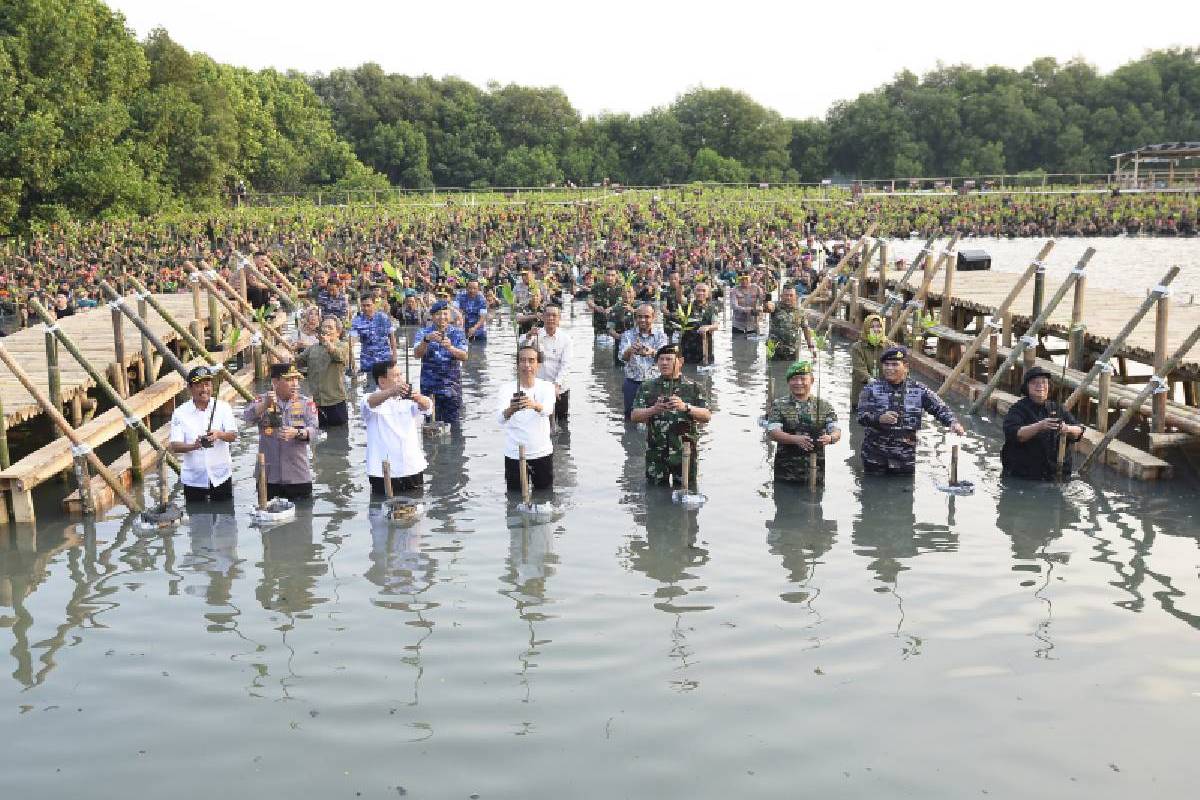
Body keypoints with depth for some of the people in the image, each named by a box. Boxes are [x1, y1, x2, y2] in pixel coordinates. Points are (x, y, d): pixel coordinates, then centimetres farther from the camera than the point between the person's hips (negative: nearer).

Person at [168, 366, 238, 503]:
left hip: (221, 476, 0)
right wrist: (193, 446, -28)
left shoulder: (223, 407, -2)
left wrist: (219, 434, -34)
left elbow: (233, 435, -11)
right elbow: (174, 446, -7)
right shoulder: (180, 413, -3)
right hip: (193, 479, 0)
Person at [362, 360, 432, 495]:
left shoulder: (407, 399, 8)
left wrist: (419, 399, -36)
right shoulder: (374, 400, -2)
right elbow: (369, 403, -27)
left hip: (413, 468, 4)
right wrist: (391, 392, -47)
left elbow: (427, 406, -10)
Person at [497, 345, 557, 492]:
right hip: (514, 455, -1)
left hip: (543, 453, 1)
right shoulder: (507, 389, -8)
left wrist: (535, 405, -51)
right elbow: (499, 418, -26)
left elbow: (548, 409, -28)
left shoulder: (546, 386, -5)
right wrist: (510, 410, -49)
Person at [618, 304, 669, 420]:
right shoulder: (627, 335, 3)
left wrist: (652, 352, -42)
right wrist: (630, 350, -41)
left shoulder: (661, 335, 4)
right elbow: (623, 357, -16)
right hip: (632, 384, 0)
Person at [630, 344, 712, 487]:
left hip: (685, 453, -1)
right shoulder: (647, 387, 8)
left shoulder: (693, 387, 5)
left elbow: (707, 416, -5)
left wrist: (685, 407, -23)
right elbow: (634, 416, -1)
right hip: (656, 453, 1)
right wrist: (654, 410, -20)